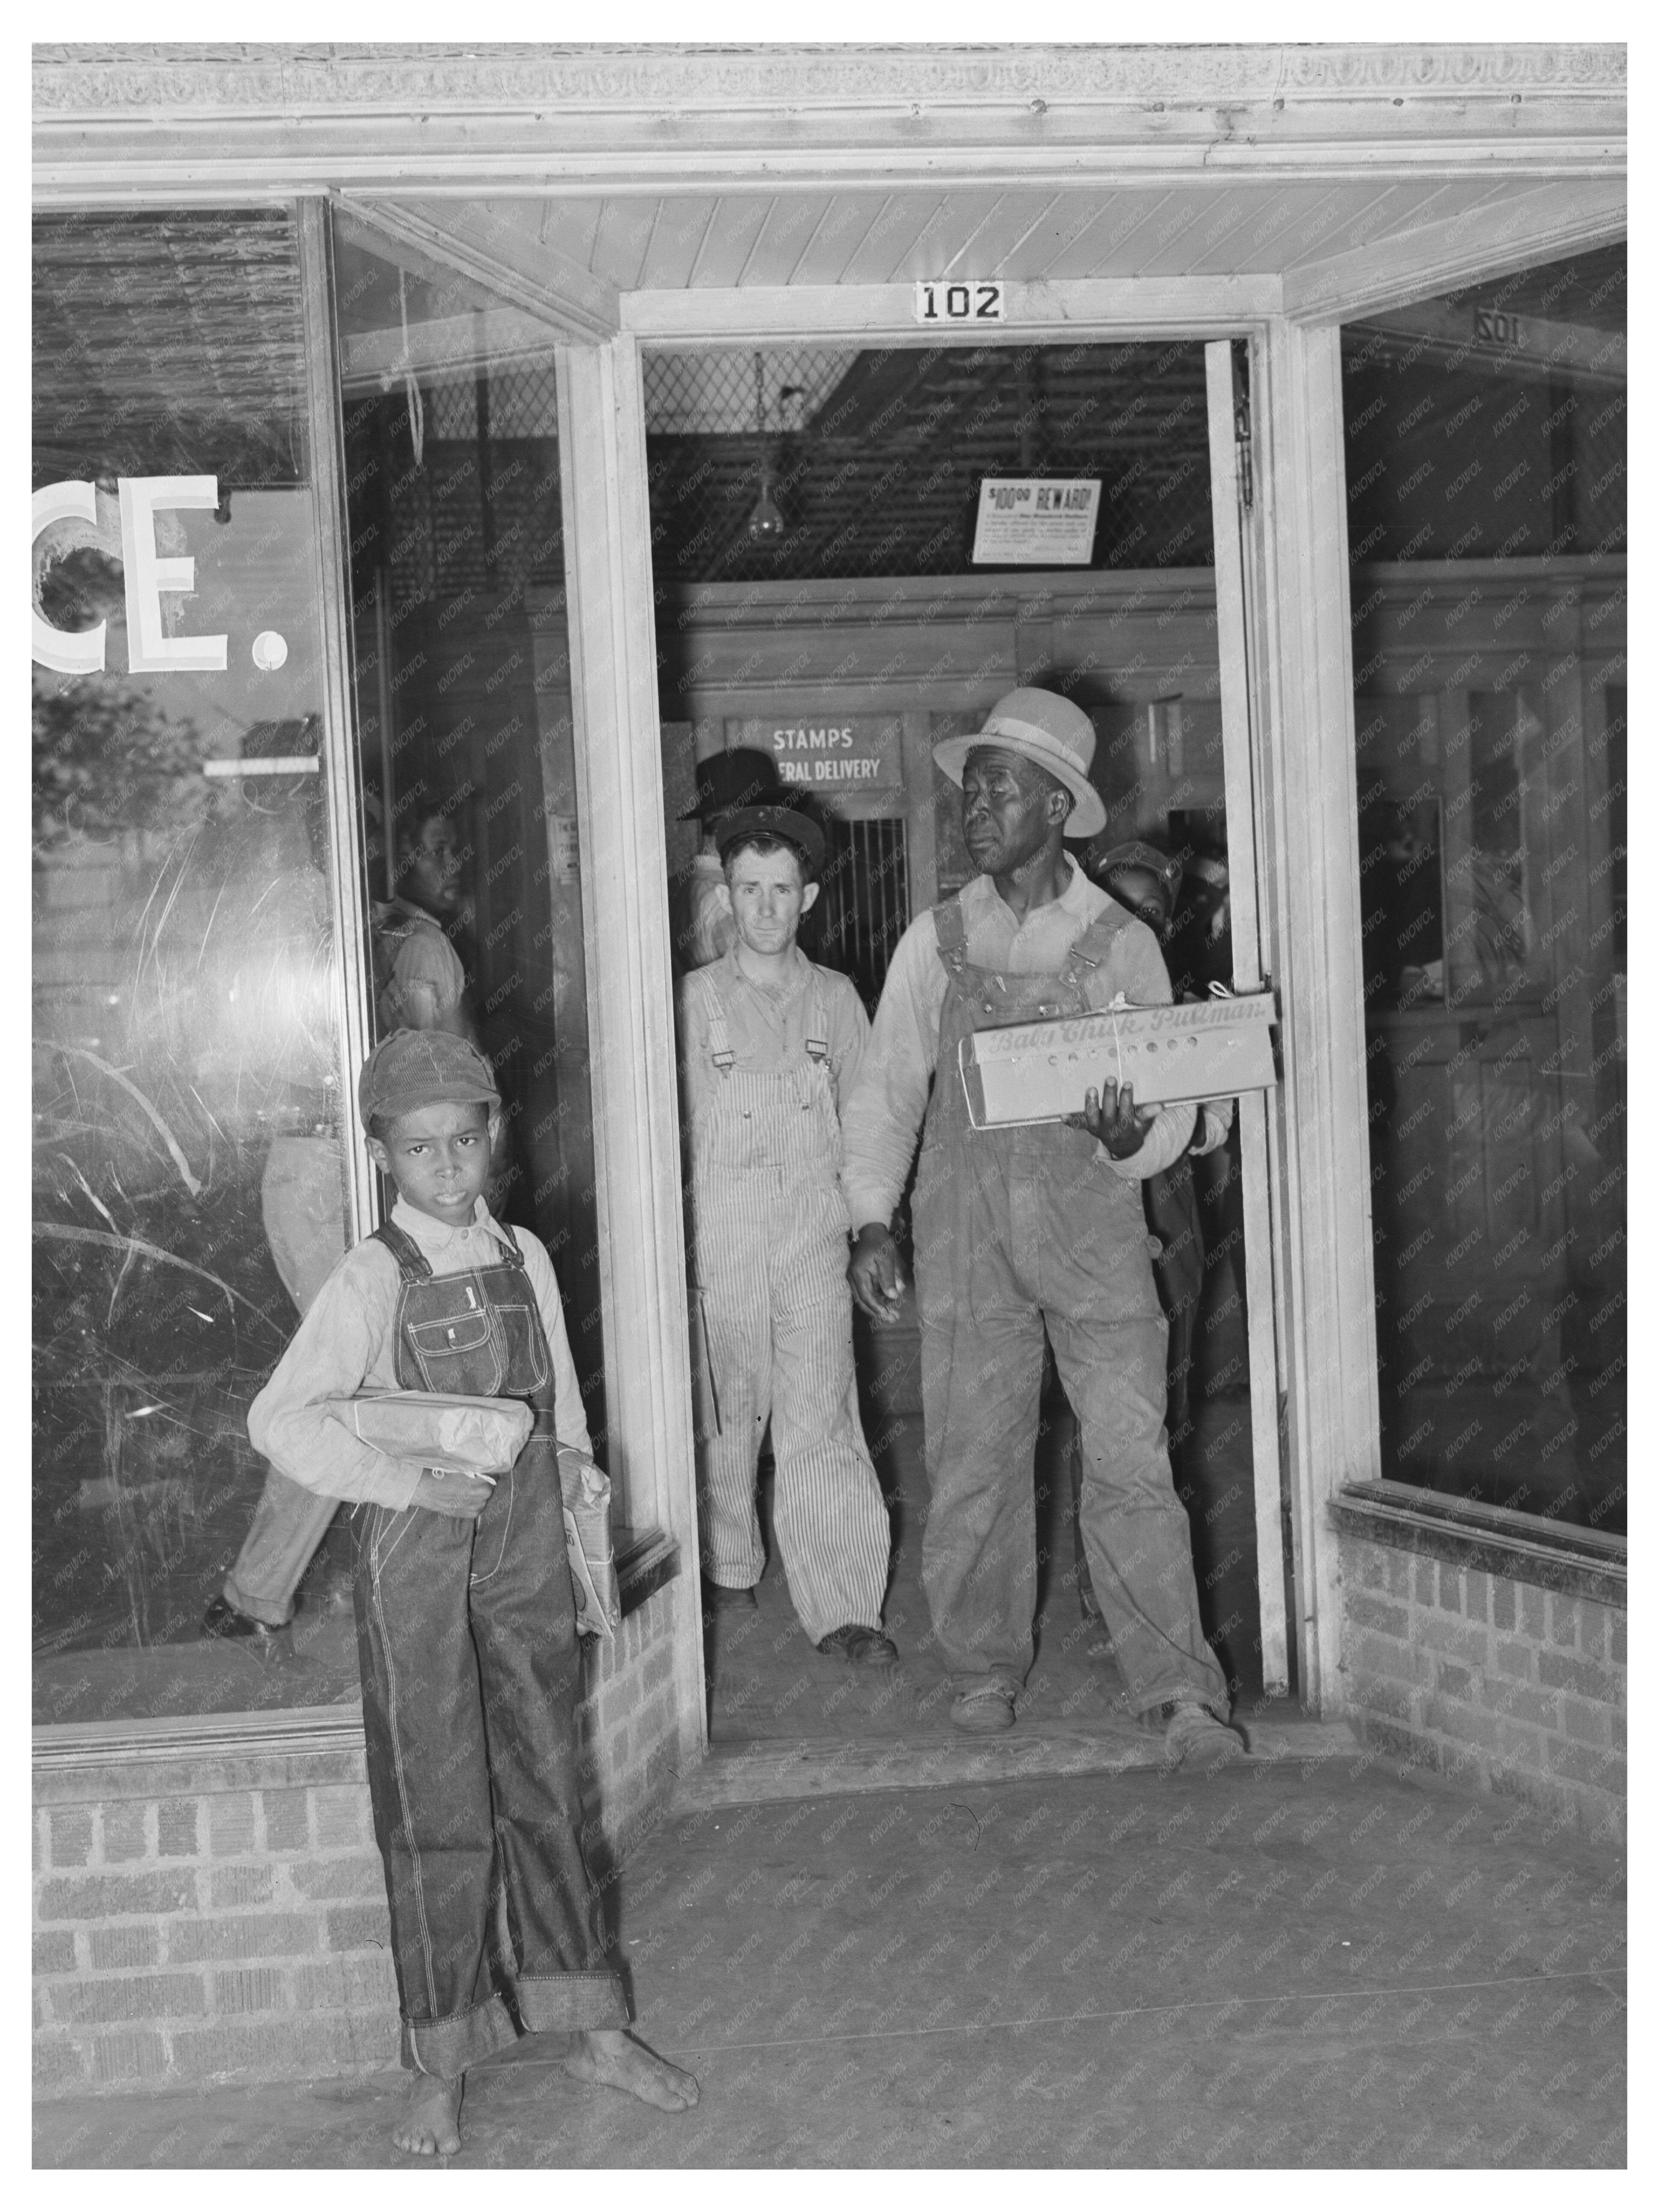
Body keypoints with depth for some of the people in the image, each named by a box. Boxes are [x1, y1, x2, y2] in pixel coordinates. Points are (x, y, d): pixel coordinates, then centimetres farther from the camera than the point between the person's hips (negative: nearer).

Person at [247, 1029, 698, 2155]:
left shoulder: (524, 1257, 4)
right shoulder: (374, 1279, -10)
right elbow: (281, 1420, -17)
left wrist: (588, 1545, 10)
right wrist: (408, 1480, -21)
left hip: (526, 1547, 4)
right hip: (415, 1556, -4)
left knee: (549, 1786, 13)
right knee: (436, 1809, 4)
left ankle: (592, 2027, 26)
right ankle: (441, 2065, 18)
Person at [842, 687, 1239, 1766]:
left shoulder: (1122, 943, 2)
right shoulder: (936, 941, 6)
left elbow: (1172, 1104, 3)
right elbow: (886, 1091, 10)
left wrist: (1128, 1138, -20)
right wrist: (874, 1221, 1)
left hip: (1093, 1236, -2)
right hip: (966, 1239, 2)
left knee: (1132, 1462, -6)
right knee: (972, 1465, 6)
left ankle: (1181, 1692, 0)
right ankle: (986, 1669, 22)